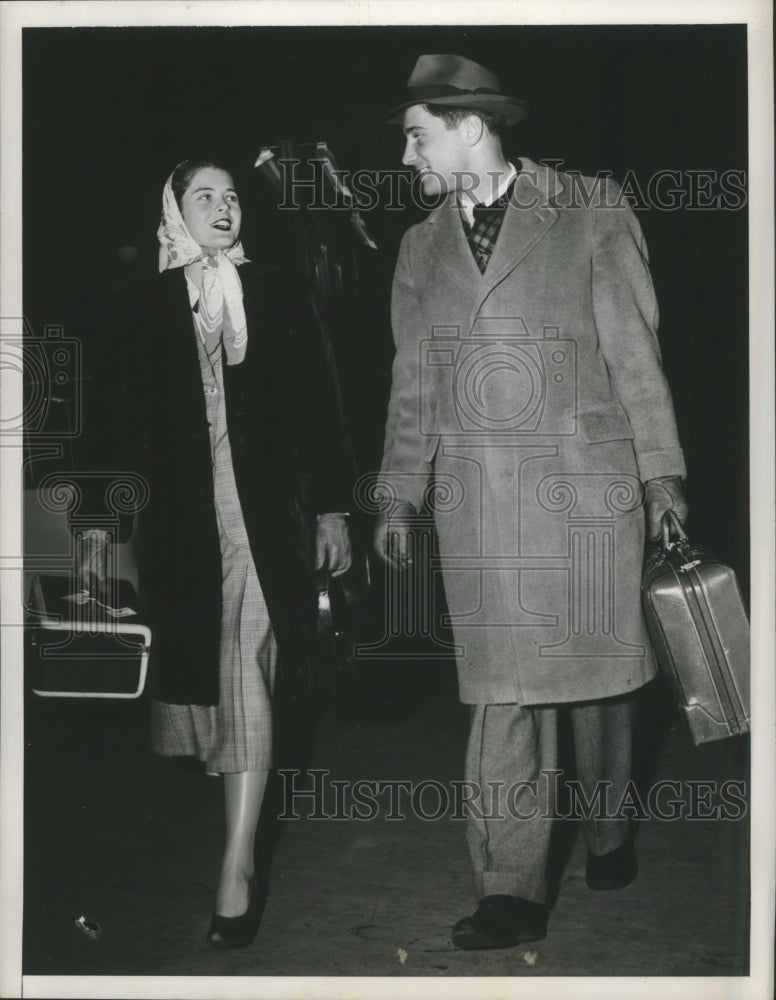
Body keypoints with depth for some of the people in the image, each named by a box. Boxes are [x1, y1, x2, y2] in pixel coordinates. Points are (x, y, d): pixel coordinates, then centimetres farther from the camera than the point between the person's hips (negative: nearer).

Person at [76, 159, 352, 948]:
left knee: (247, 682, -7)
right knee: (195, 670, 9)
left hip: (264, 518, -1)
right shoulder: (139, 306, 6)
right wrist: (99, 521, -1)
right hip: (177, 521, 1)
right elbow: (111, 419, 4)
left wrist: (330, 507, 3)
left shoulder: (279, 296, 6)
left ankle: (239, 870, -6)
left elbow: (314, 407, 6)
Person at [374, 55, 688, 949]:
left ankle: (606, 829, 32)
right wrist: (400, 497, 8)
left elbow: (633, 350, 1)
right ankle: (511, 890, 2)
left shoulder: (591, 211, 2)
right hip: (477, 498, 2)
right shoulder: (421, 248, 13)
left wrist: (661, 473, -3)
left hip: (586, 481, -2)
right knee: (503, 684, -3)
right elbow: (414, 383, 14)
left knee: (597, 665, 9)